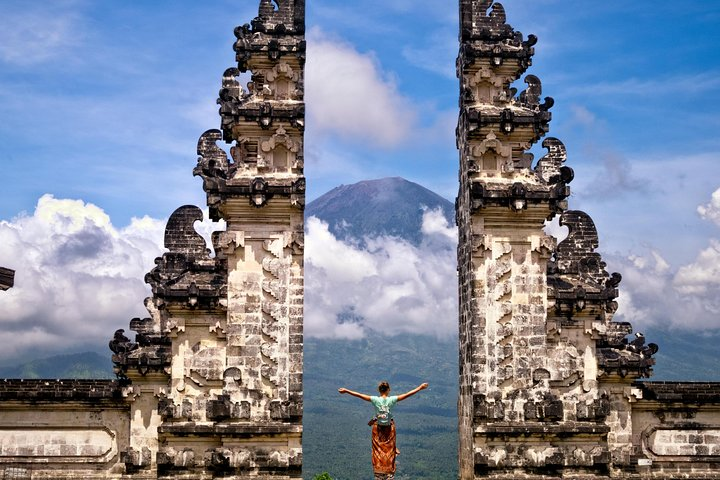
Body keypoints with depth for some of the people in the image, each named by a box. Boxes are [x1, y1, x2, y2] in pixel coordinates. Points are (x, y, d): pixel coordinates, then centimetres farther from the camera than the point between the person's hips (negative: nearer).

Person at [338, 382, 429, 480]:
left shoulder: (375, 400, -17)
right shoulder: (392, 400, -17)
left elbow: (359, 395, -16)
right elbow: (408, 394, -14)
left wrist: (346, 391, -10)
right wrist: (420, 387, -7)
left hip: (378, 428, -1)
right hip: (389, 428, 1)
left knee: (378, 451, 17)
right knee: (389, 450, 17)